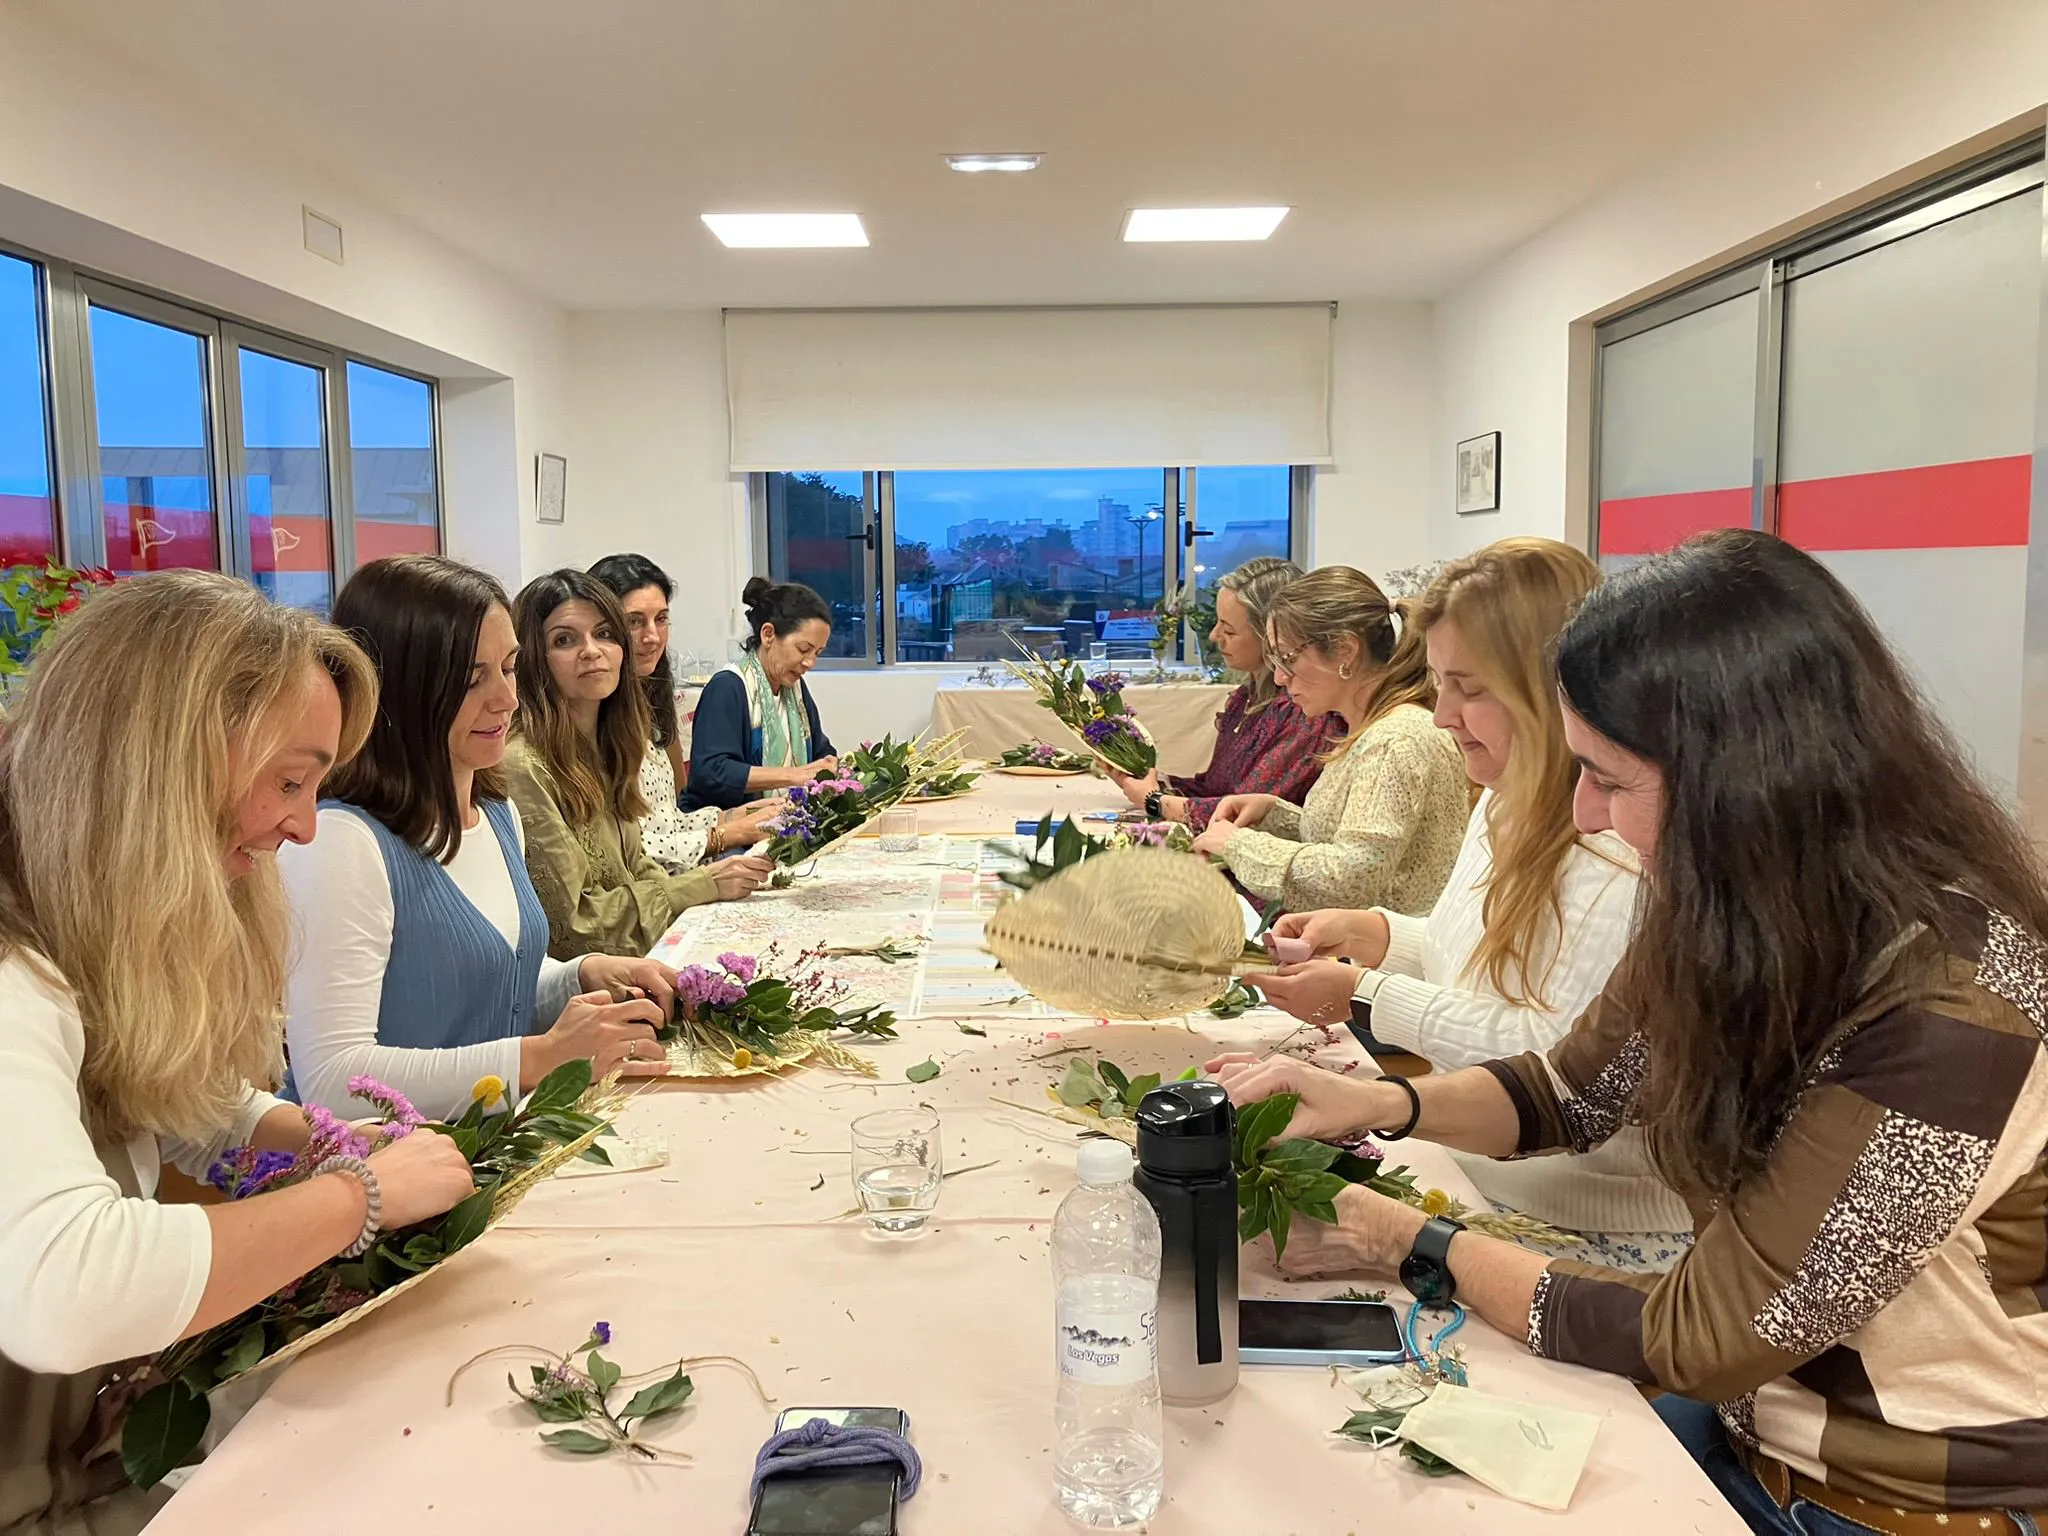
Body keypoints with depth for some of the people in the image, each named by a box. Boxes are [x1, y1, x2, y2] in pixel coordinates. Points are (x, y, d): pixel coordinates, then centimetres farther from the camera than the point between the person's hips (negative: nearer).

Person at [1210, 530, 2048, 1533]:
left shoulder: (1952, 1013, -30)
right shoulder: (1742, 914, -8)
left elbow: (1698, 1339, -23)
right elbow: (1578, 1086, 6)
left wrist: (1411, 1245, -15)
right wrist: (1375, 1104, -11)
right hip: (1753, 1425, 6)